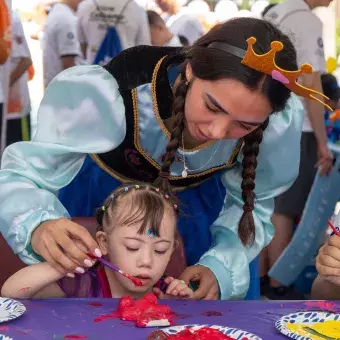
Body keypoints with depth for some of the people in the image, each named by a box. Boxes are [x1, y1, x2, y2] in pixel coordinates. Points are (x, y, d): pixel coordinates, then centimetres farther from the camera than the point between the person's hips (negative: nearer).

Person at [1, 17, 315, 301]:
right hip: (96, 190, -1)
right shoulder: (107, 93, -41)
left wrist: (220, 267, -32)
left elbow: (250, 205, -14)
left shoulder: (280, 123, -31)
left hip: (197, 197, 2)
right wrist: (38, 227, -54)